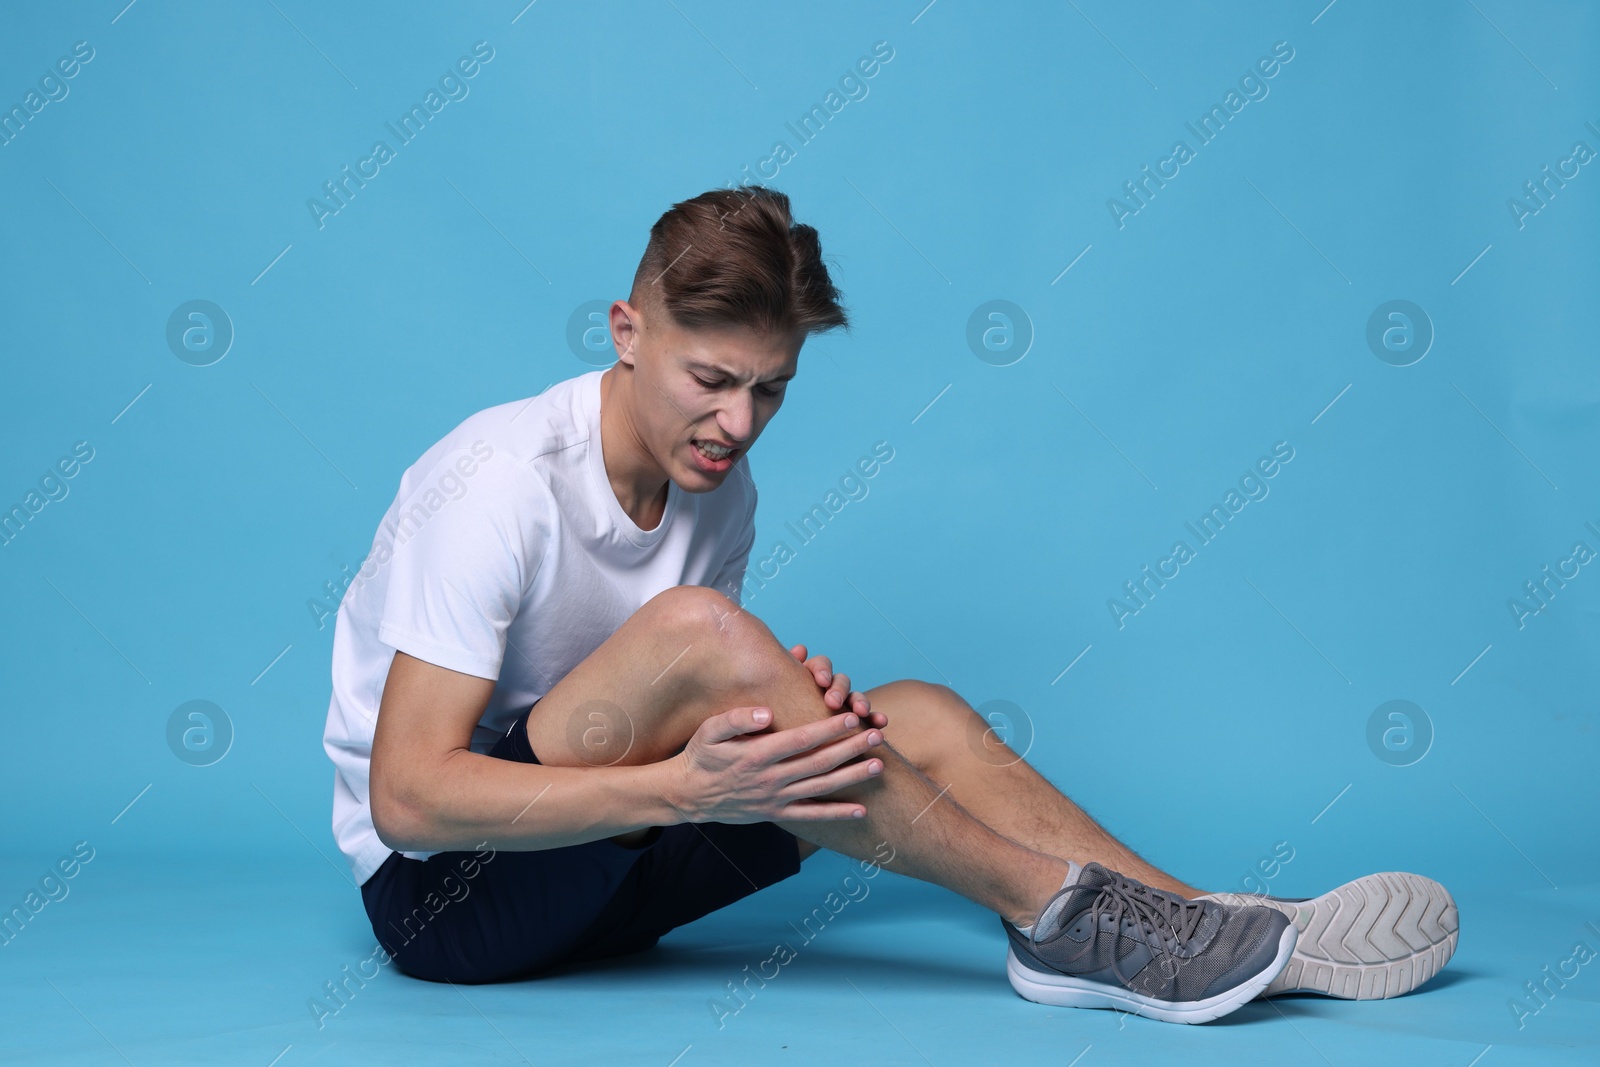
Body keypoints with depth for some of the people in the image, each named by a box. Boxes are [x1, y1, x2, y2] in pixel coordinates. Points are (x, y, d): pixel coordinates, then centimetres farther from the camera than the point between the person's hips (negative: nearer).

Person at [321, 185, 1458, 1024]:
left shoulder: (720, 490, 2)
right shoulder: (501, 483, -21)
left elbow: (709, 717, 8)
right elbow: (407, 794, -27)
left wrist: (787, 707, -15)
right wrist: (684, 788, -35)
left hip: (600, 868, 7)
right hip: (436, 886, -7)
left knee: (914, 716, -7)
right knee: (693, 631, -32)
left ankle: (1228, 930, -10)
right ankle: (1052, 909, -22)